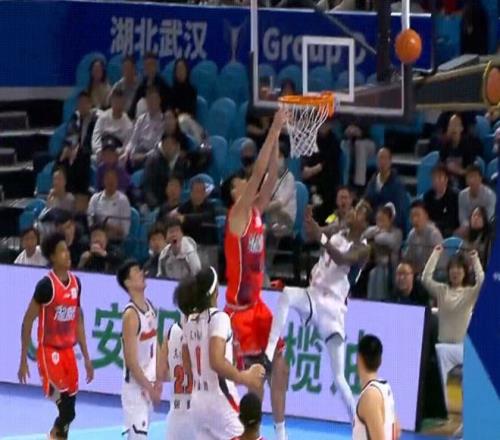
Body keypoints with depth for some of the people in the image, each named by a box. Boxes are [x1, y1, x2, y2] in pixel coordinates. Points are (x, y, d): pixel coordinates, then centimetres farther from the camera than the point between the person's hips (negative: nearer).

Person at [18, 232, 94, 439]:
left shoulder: (75, 282, 7)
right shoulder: (46, 285, -15)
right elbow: (28, 321, -11)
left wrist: (86, 357, 16)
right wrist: (23, 360, -11)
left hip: (68, 351, 7)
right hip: (49, 351, -7)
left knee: (69, 407, 9)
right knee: (66, 410, -14)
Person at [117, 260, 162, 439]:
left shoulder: (150, 307, 7)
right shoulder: (131, 315, -19)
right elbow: (131, 360, -20)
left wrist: (156, 382, 8)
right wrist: (148, 387, -16)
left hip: (148, 383, 8)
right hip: (135, 385, -8)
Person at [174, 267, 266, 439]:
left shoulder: (190, 321, 9)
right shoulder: (218, 317, -14)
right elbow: (217, 362, -25)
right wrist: (245, 378, -14)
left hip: (198, 400, 8)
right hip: (220, 400, -8)